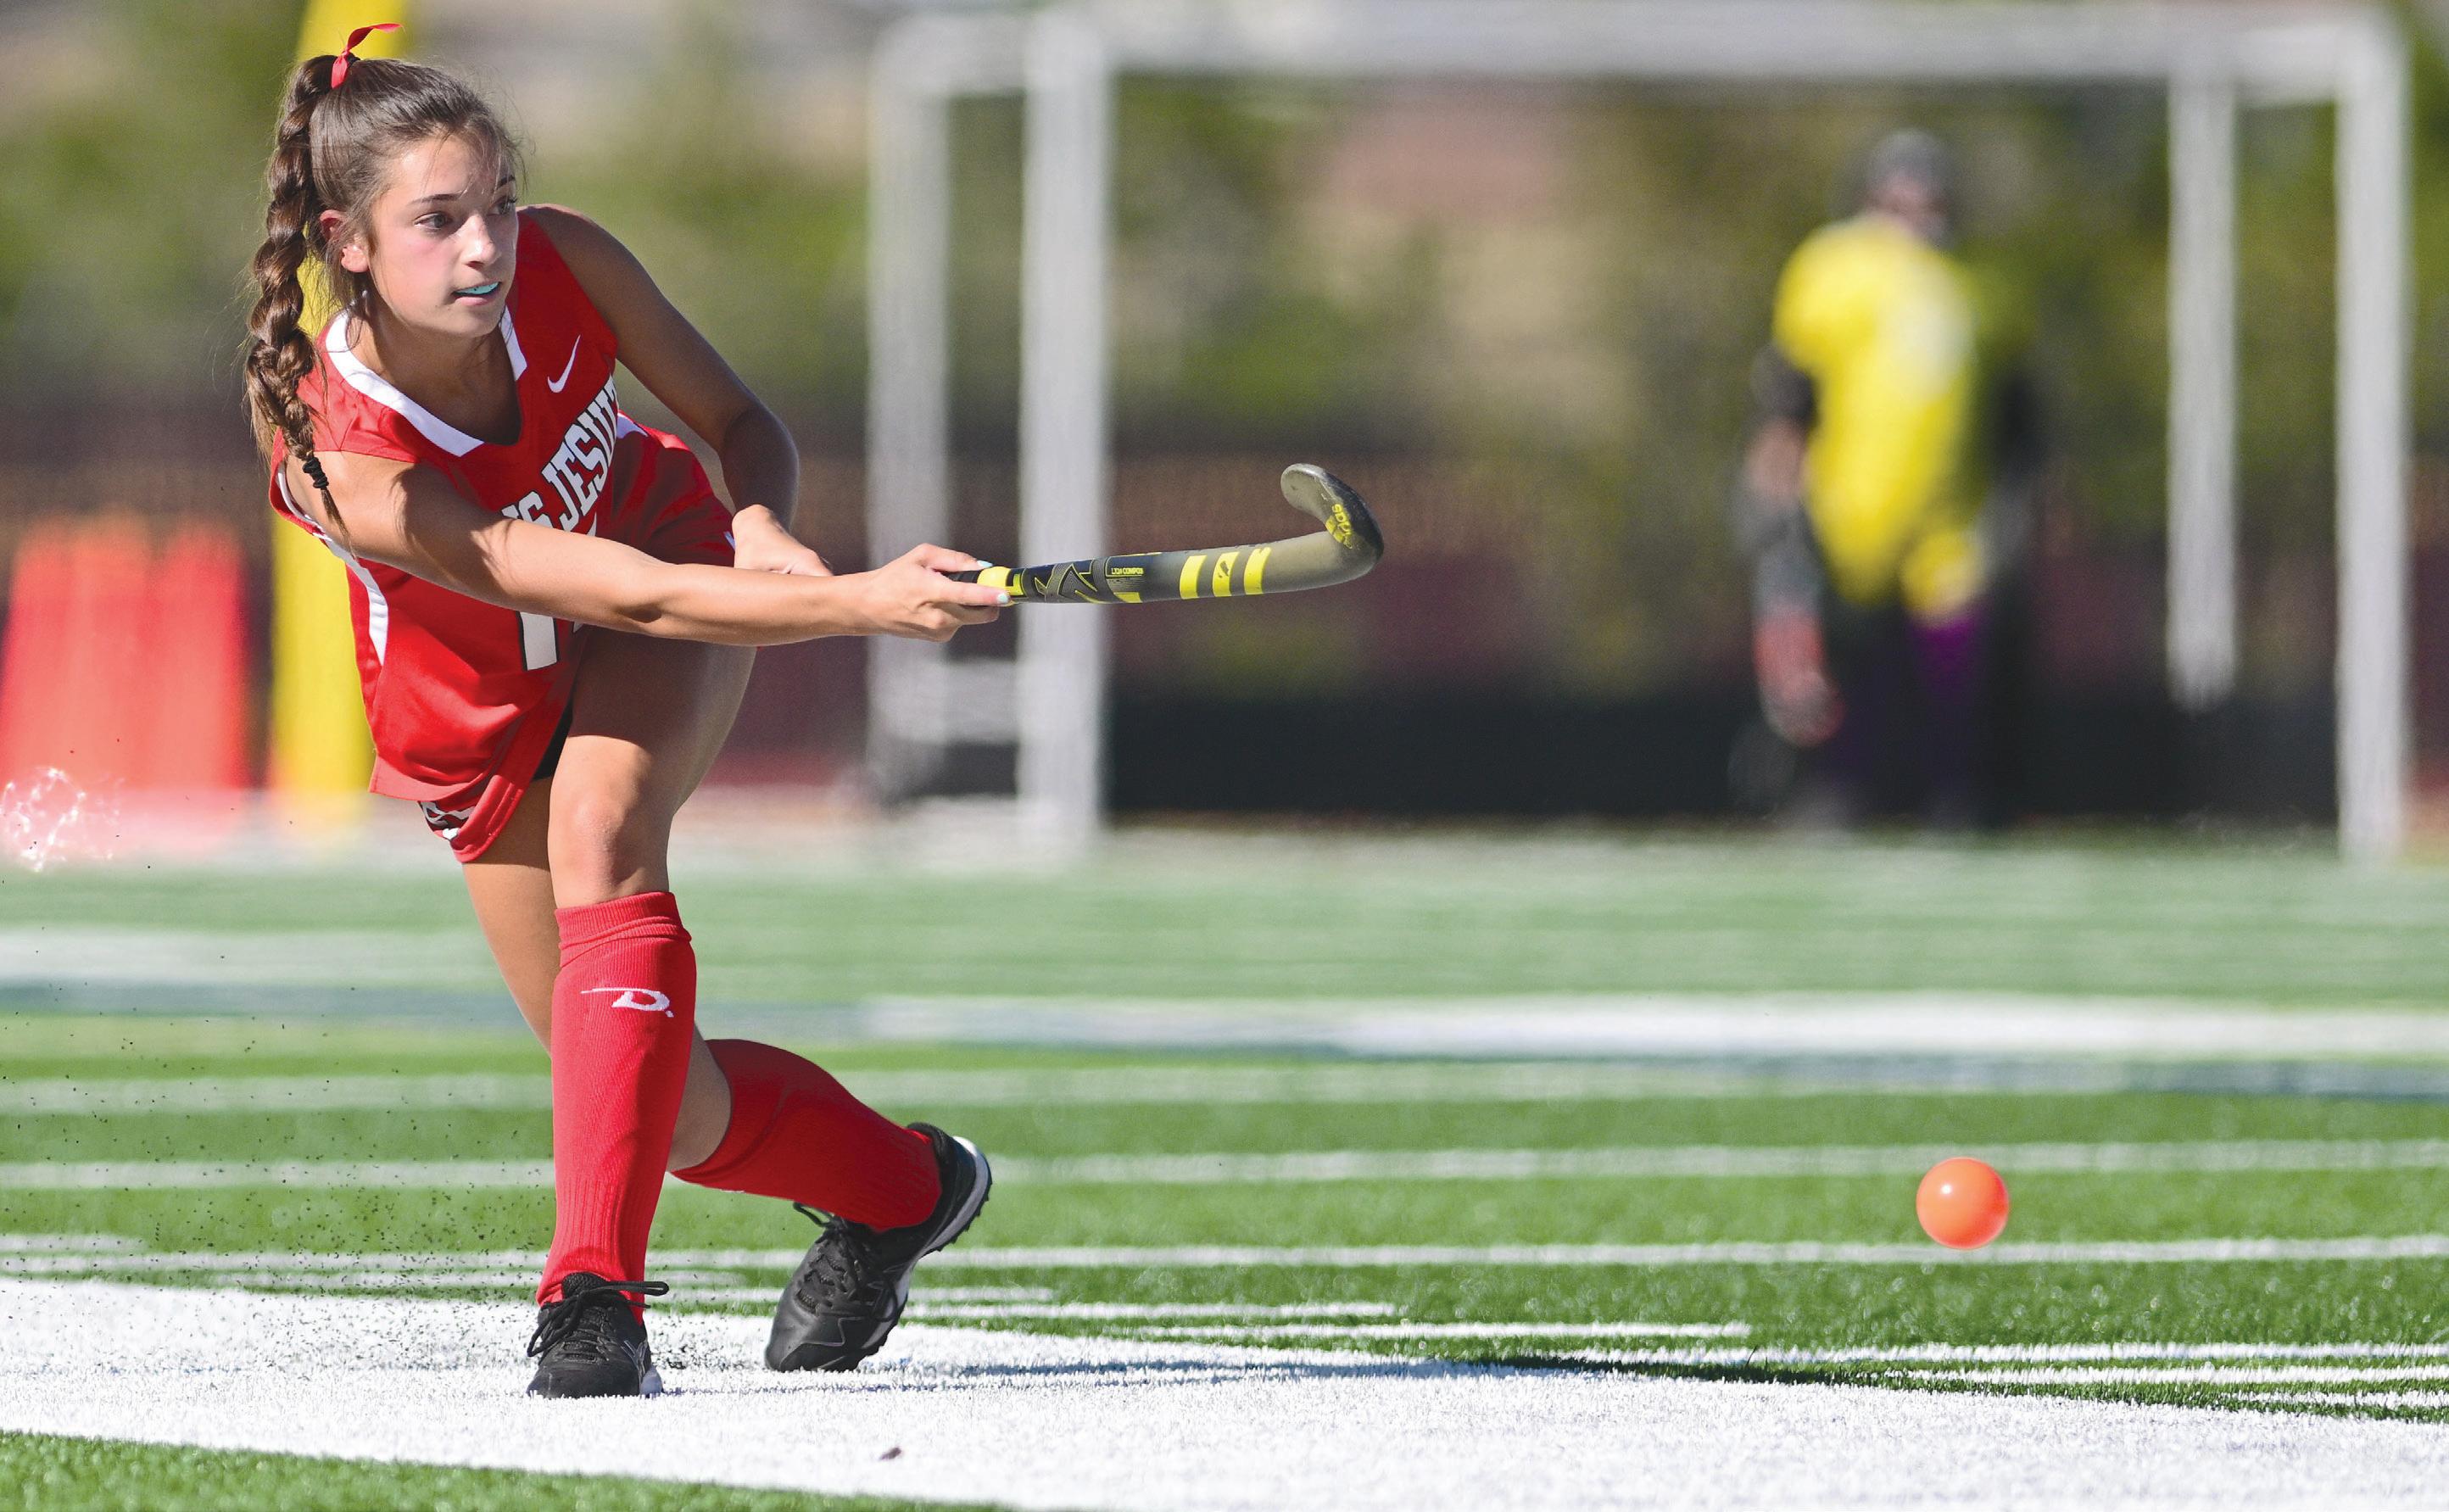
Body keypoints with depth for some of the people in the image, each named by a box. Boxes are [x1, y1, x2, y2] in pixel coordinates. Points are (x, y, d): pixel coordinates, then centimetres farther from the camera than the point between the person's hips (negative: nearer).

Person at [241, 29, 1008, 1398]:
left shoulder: (565, 264, -25)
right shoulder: (342, 469, -36)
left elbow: (744, 425, -7)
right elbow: (627, 600, -41)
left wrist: (764, 526, -31)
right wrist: (861, 604, -52)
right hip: (488, 732, -1)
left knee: (599, 822, -33)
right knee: (670, 1113, 0)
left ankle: (597, 1297, -37)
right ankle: (901, 1186, 34)